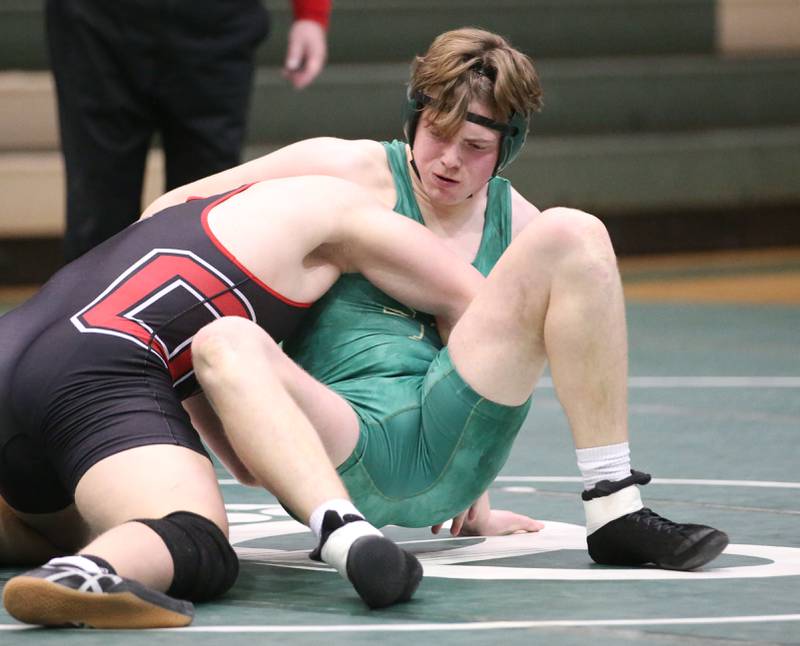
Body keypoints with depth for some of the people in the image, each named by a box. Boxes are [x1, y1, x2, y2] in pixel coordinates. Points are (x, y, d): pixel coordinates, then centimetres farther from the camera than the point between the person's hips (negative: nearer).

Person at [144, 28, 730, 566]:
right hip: (348, 458, -4)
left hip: (452, 453, 4)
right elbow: (172, 210, 6)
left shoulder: (518, 224, 16)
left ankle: (614, 512, -15)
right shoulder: (357, 173, 4)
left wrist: (476, 502, 24)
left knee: (573, 234, -10)